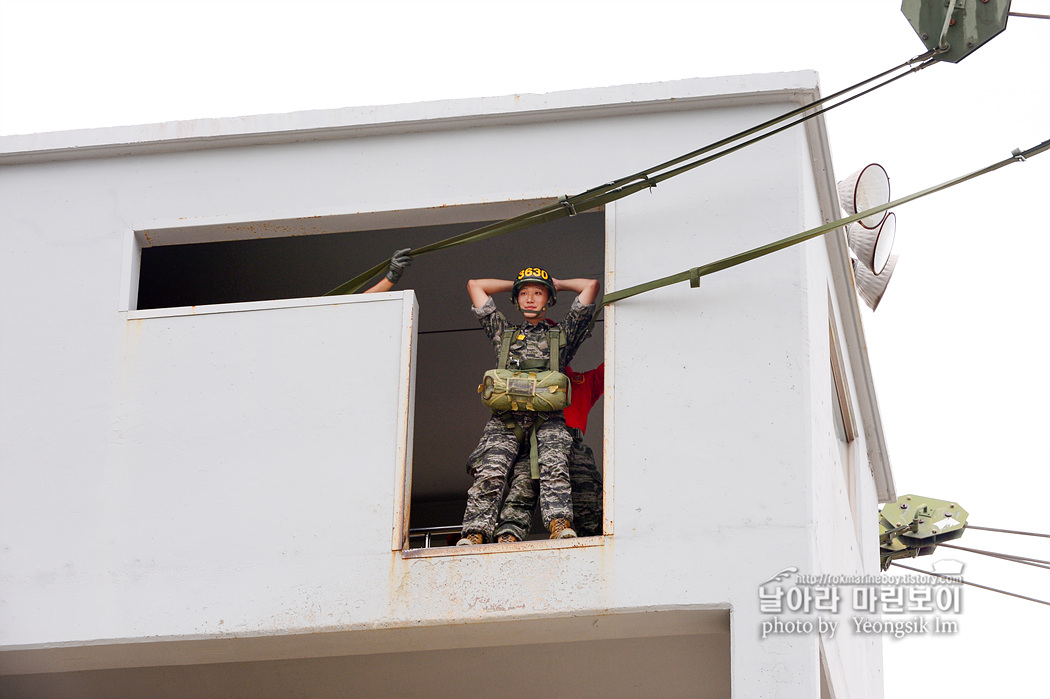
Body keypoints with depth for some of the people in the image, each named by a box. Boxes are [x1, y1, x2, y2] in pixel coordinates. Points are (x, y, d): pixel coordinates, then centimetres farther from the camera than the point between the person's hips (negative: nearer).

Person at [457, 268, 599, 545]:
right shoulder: (504, 333, 31)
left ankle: (560, 524, -41)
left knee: (554, 464, -29)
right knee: (490, 472, -22)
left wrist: (557, 284, 36)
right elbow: (475, 285, 36)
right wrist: (514, 284, 41)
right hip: (506, 418, 1)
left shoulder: (562, 334, 26)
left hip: (547, 418, -1)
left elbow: (590, 285, 23)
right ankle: (475, 532, -31)